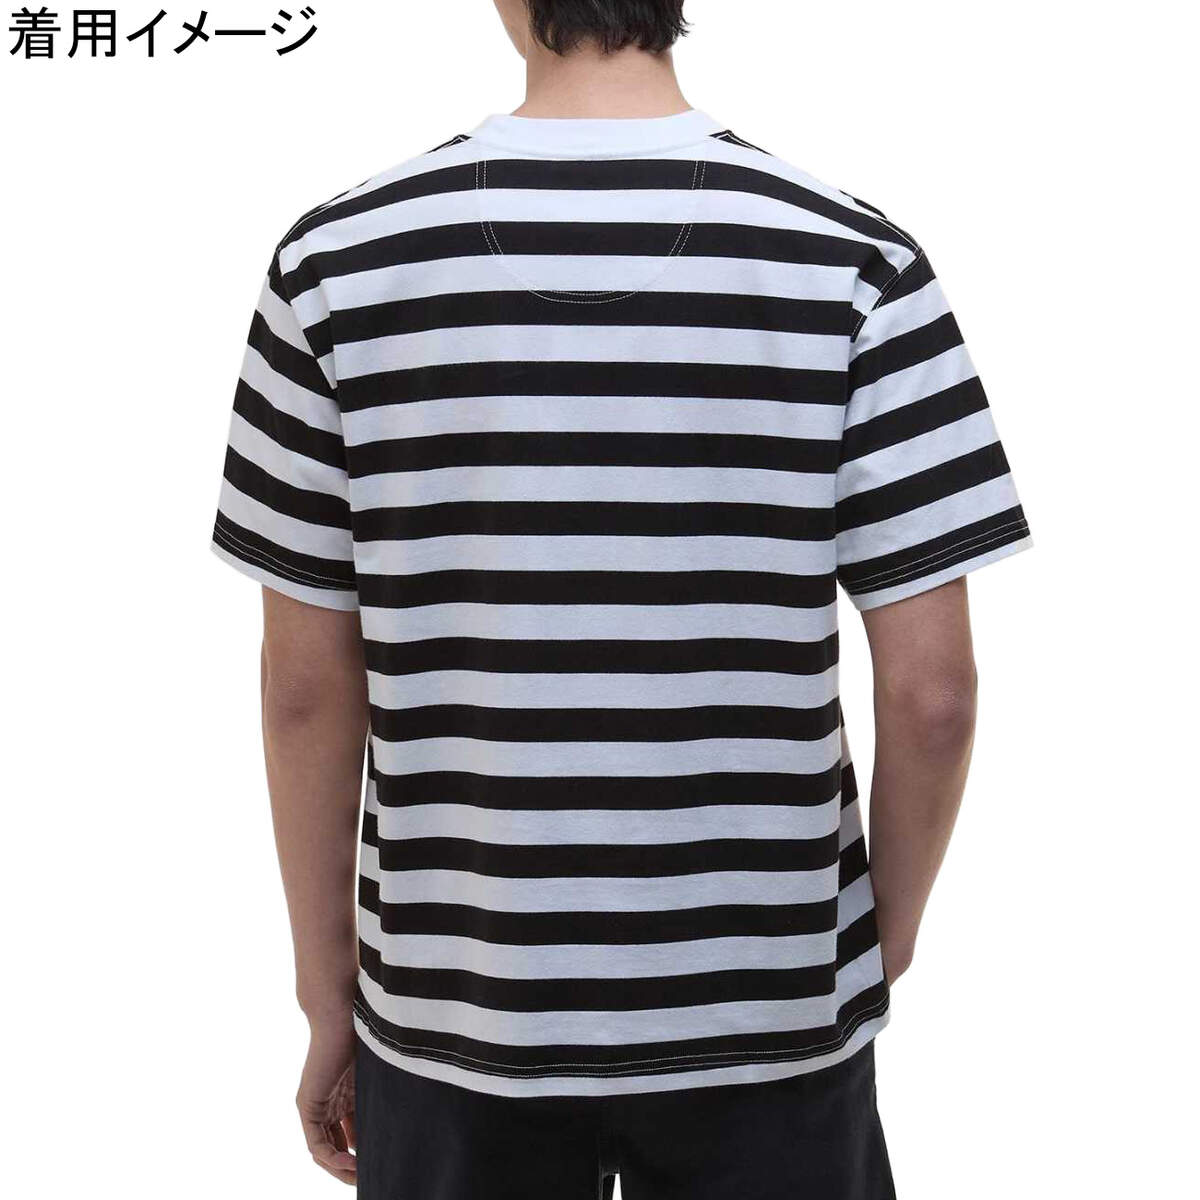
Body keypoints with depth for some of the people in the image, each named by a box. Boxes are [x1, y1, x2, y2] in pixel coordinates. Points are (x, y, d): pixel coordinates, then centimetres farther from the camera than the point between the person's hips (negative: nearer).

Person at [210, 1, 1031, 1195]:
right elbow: (931, 690, -11)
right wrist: (889, 939, 7)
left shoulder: (342, 260, -9)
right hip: (770, 1007, 0)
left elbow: (306, 684, -5)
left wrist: (329, 993, 7)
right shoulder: (853, 260, -12)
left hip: (459, 1008, 1)